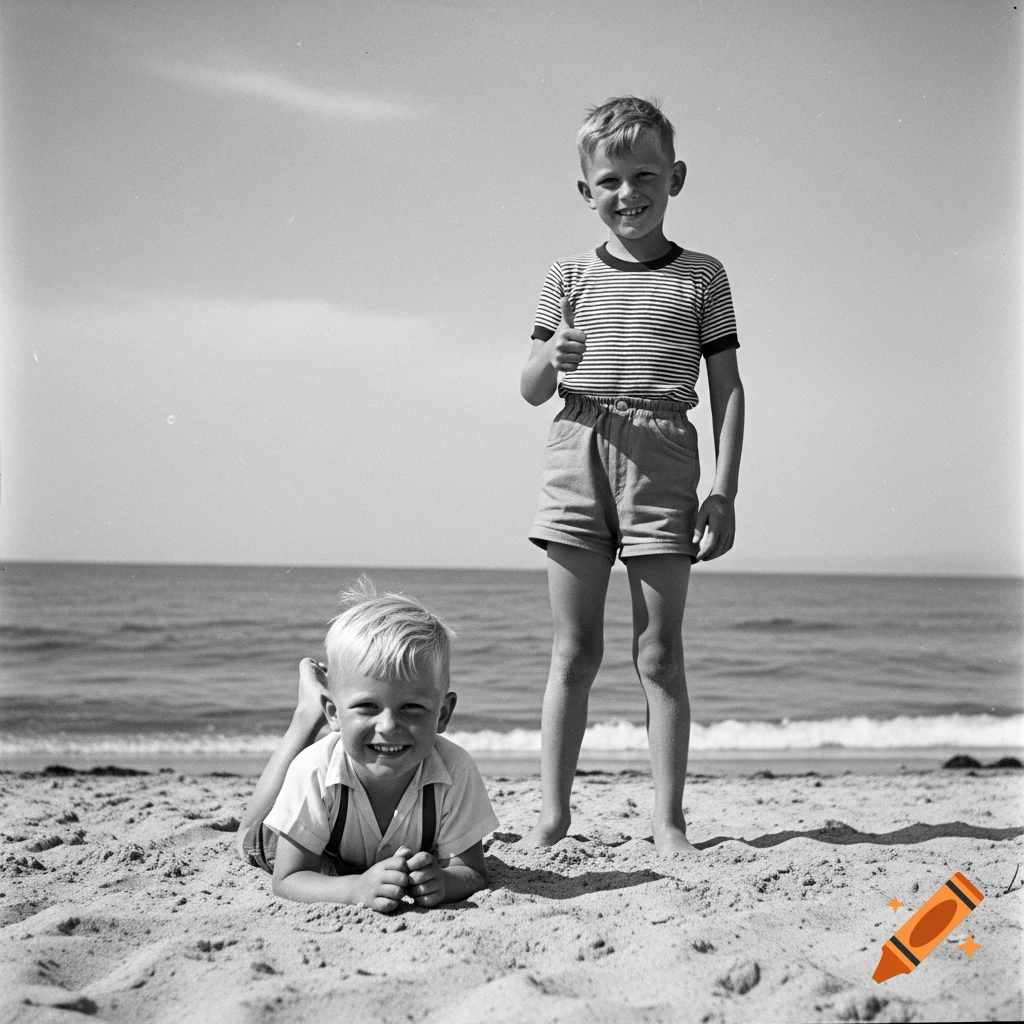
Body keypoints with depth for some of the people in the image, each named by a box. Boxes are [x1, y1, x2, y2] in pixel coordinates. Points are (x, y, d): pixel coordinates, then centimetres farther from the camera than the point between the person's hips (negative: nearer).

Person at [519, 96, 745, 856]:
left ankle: (669, 821, 8)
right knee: (574, 651, 4)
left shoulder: (701, 278, 7)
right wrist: (553, 358, -13)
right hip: (577, 460, 1)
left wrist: (725, 491, -4)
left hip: (662, 462, -1)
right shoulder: (569, 279, 11)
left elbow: (727, 390, 5)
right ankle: (553, 817, 9)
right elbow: (532, 391, 10)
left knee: (660, 654, 1)